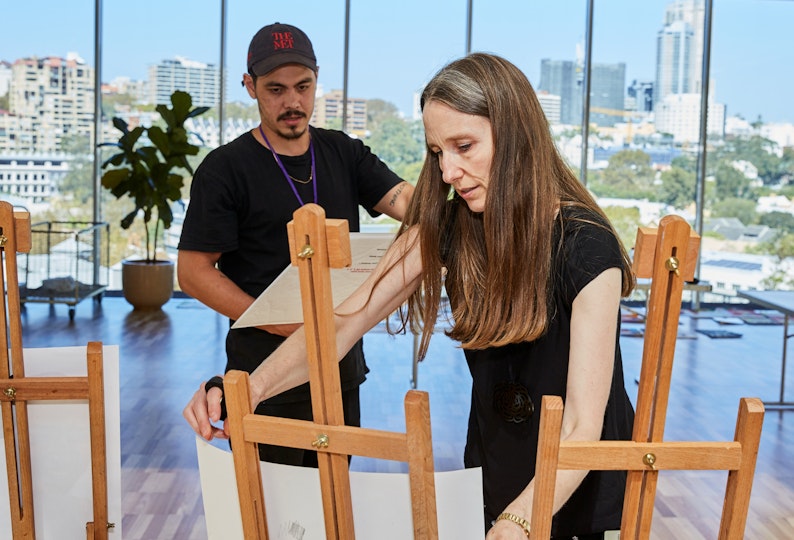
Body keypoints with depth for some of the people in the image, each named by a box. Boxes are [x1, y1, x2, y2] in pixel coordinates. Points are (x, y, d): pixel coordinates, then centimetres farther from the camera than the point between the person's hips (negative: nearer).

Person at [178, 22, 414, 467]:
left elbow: (406, 200, -7)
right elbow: (194, 272, -10)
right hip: (265, 372, -4)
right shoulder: (225, 169, -7)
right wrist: (276, 322, -20)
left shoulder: (344, 153, 7)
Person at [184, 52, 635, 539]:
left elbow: (582, 427, -28)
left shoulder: (586, 247, -24)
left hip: (585, 487, -4)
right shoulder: (447, 228, -9)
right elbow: (345, 321, -16)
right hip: (494, 473, 5)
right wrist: (253, 385, -33)